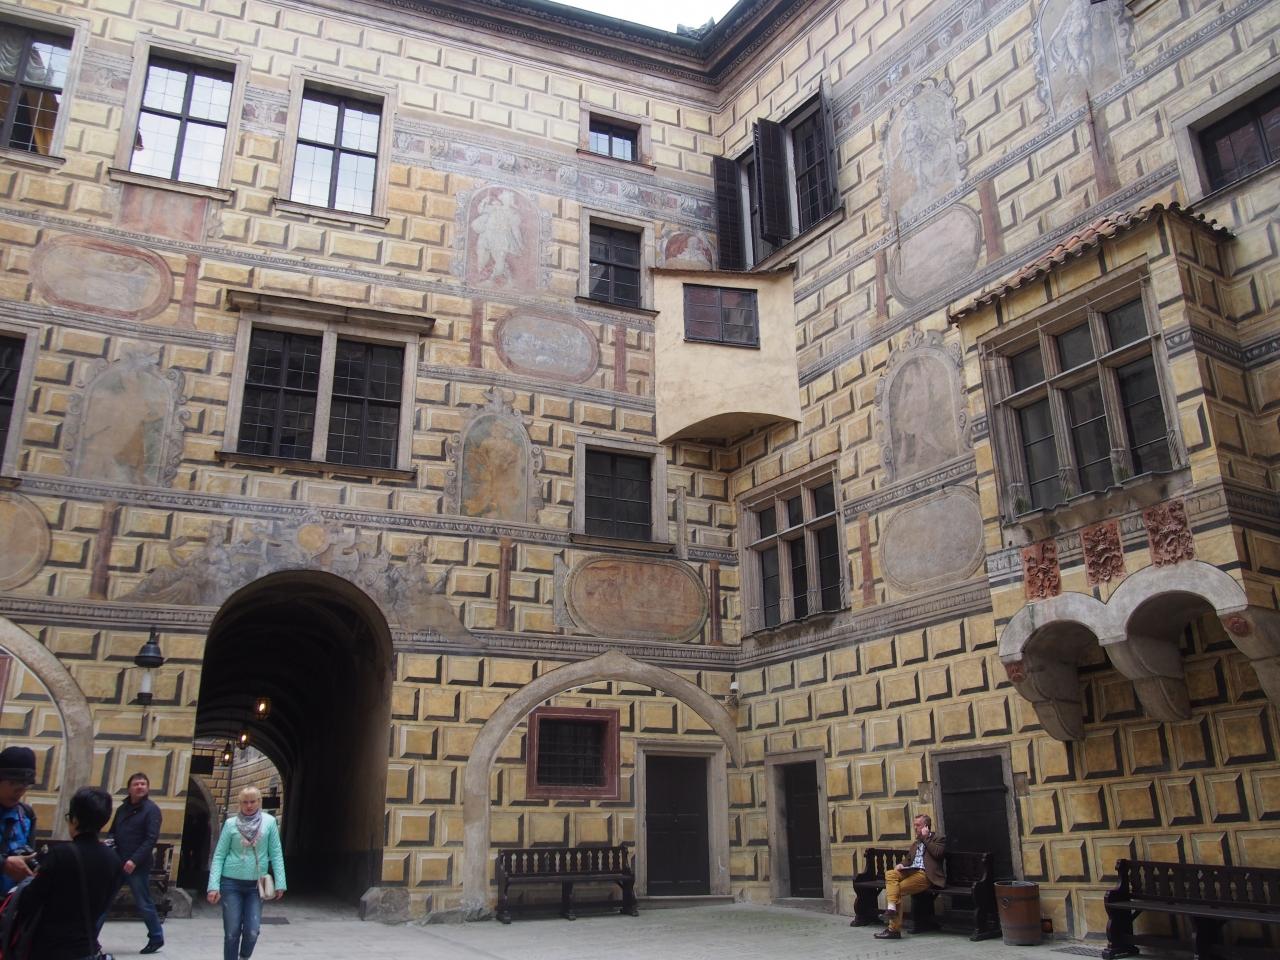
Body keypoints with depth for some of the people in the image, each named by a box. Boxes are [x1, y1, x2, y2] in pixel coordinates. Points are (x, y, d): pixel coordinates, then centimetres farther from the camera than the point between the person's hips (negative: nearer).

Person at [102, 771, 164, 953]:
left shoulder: (151, 809, -7)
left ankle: (156, 938, 17)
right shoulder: (122, 809, 14)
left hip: (137, 866, -6)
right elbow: (113, 832, 23)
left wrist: (134, 860, -23)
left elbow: (151, 838, -15)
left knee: (144, 904, 2)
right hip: (117, 863, 6)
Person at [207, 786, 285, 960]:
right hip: (231, 883, 0)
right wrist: (214, 885, -9)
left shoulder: (269, 822, -1)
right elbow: (219, 855, 0)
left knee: (252, 932, -4)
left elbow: (276, 854, 0)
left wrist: (279, 883, -5)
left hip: (256, 885, 0)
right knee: (232, 932, 1)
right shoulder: (231, 823, -1)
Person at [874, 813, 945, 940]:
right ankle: (891, 907, -32)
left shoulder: (938, 840, 10)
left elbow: (937, 853, -11)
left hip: (924, 875, -7)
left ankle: (894, 929, -13)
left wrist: (925, 838, -2)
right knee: (890, 874, -22)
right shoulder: (915, 844, 32)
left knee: (897, 889, -22)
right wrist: (902, 865, 7)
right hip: (910, 872, 7)